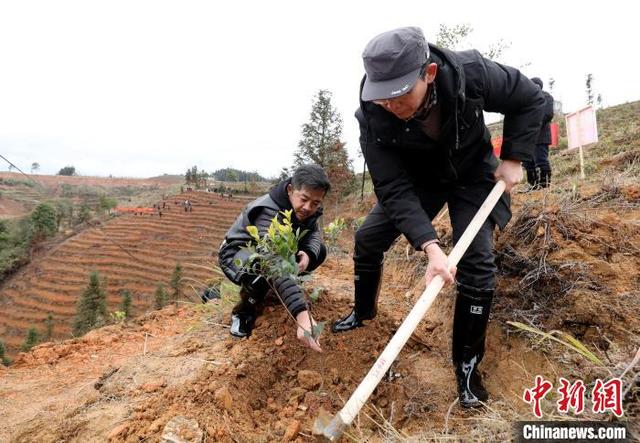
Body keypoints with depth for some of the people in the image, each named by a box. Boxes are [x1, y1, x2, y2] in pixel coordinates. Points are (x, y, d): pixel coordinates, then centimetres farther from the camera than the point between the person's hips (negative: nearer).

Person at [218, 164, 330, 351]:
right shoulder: (268, 212, -38)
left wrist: (308, 254, -33)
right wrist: (301, 314, -61)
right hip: (237, 253, -7)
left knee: (319, 251, -10)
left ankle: (279, 291, 9)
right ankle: (243, 313, -8)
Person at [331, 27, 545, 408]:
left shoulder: (472, 73, -33)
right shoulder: (372, 115, -31)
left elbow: (530, 99, -13)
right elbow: (394, 189, -30)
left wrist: (514, 158, -18)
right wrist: (429, 245, -41)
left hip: (472, 173, -1)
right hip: (417, 178, 2)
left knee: (477, 261, -15)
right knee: (368, 238, -2)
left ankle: (467, 364, 4)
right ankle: (364, 311, 28)